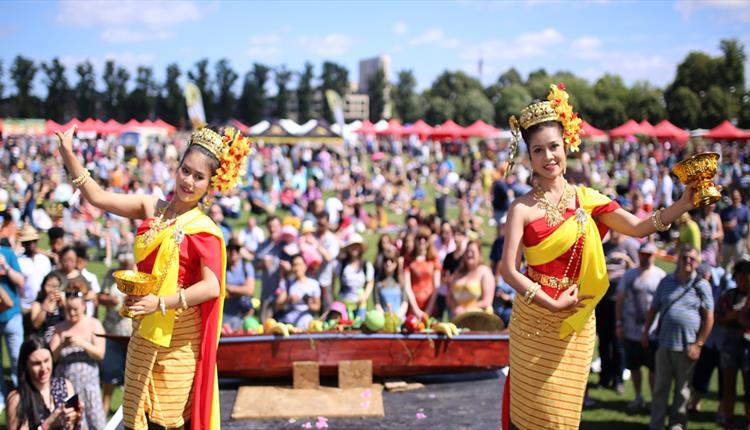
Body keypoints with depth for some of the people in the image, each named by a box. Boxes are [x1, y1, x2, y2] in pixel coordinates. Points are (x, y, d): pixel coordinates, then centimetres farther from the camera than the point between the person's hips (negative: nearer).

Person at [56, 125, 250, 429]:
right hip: (143, 329, 5)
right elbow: (98, 197, 1)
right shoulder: (151, 208, 3)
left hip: (178, 336, -5)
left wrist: (161, 303, -27)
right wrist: (68, 154, -7)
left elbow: (212, 286, -21)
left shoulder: (204, 230, -13)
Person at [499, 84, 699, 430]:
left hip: (576, 323, 3)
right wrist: (552, 304, -18)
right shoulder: (522, 207, -7)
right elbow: (509, 270, -13)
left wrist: (685, 204, -16)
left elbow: (638, 228, -4)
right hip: (534, 319, -2)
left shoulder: (586, 199, 2)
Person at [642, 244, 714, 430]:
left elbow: (709, 318, -2)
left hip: (687, 346, -2)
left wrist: (698, 344, -7)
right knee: (660, 386, 7)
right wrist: (645, 332, 9)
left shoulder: (702, 285, -1)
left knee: (682, 388, 8)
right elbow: (653, 309, 15)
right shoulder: (666, 282, 8)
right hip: (664, 343, 2)